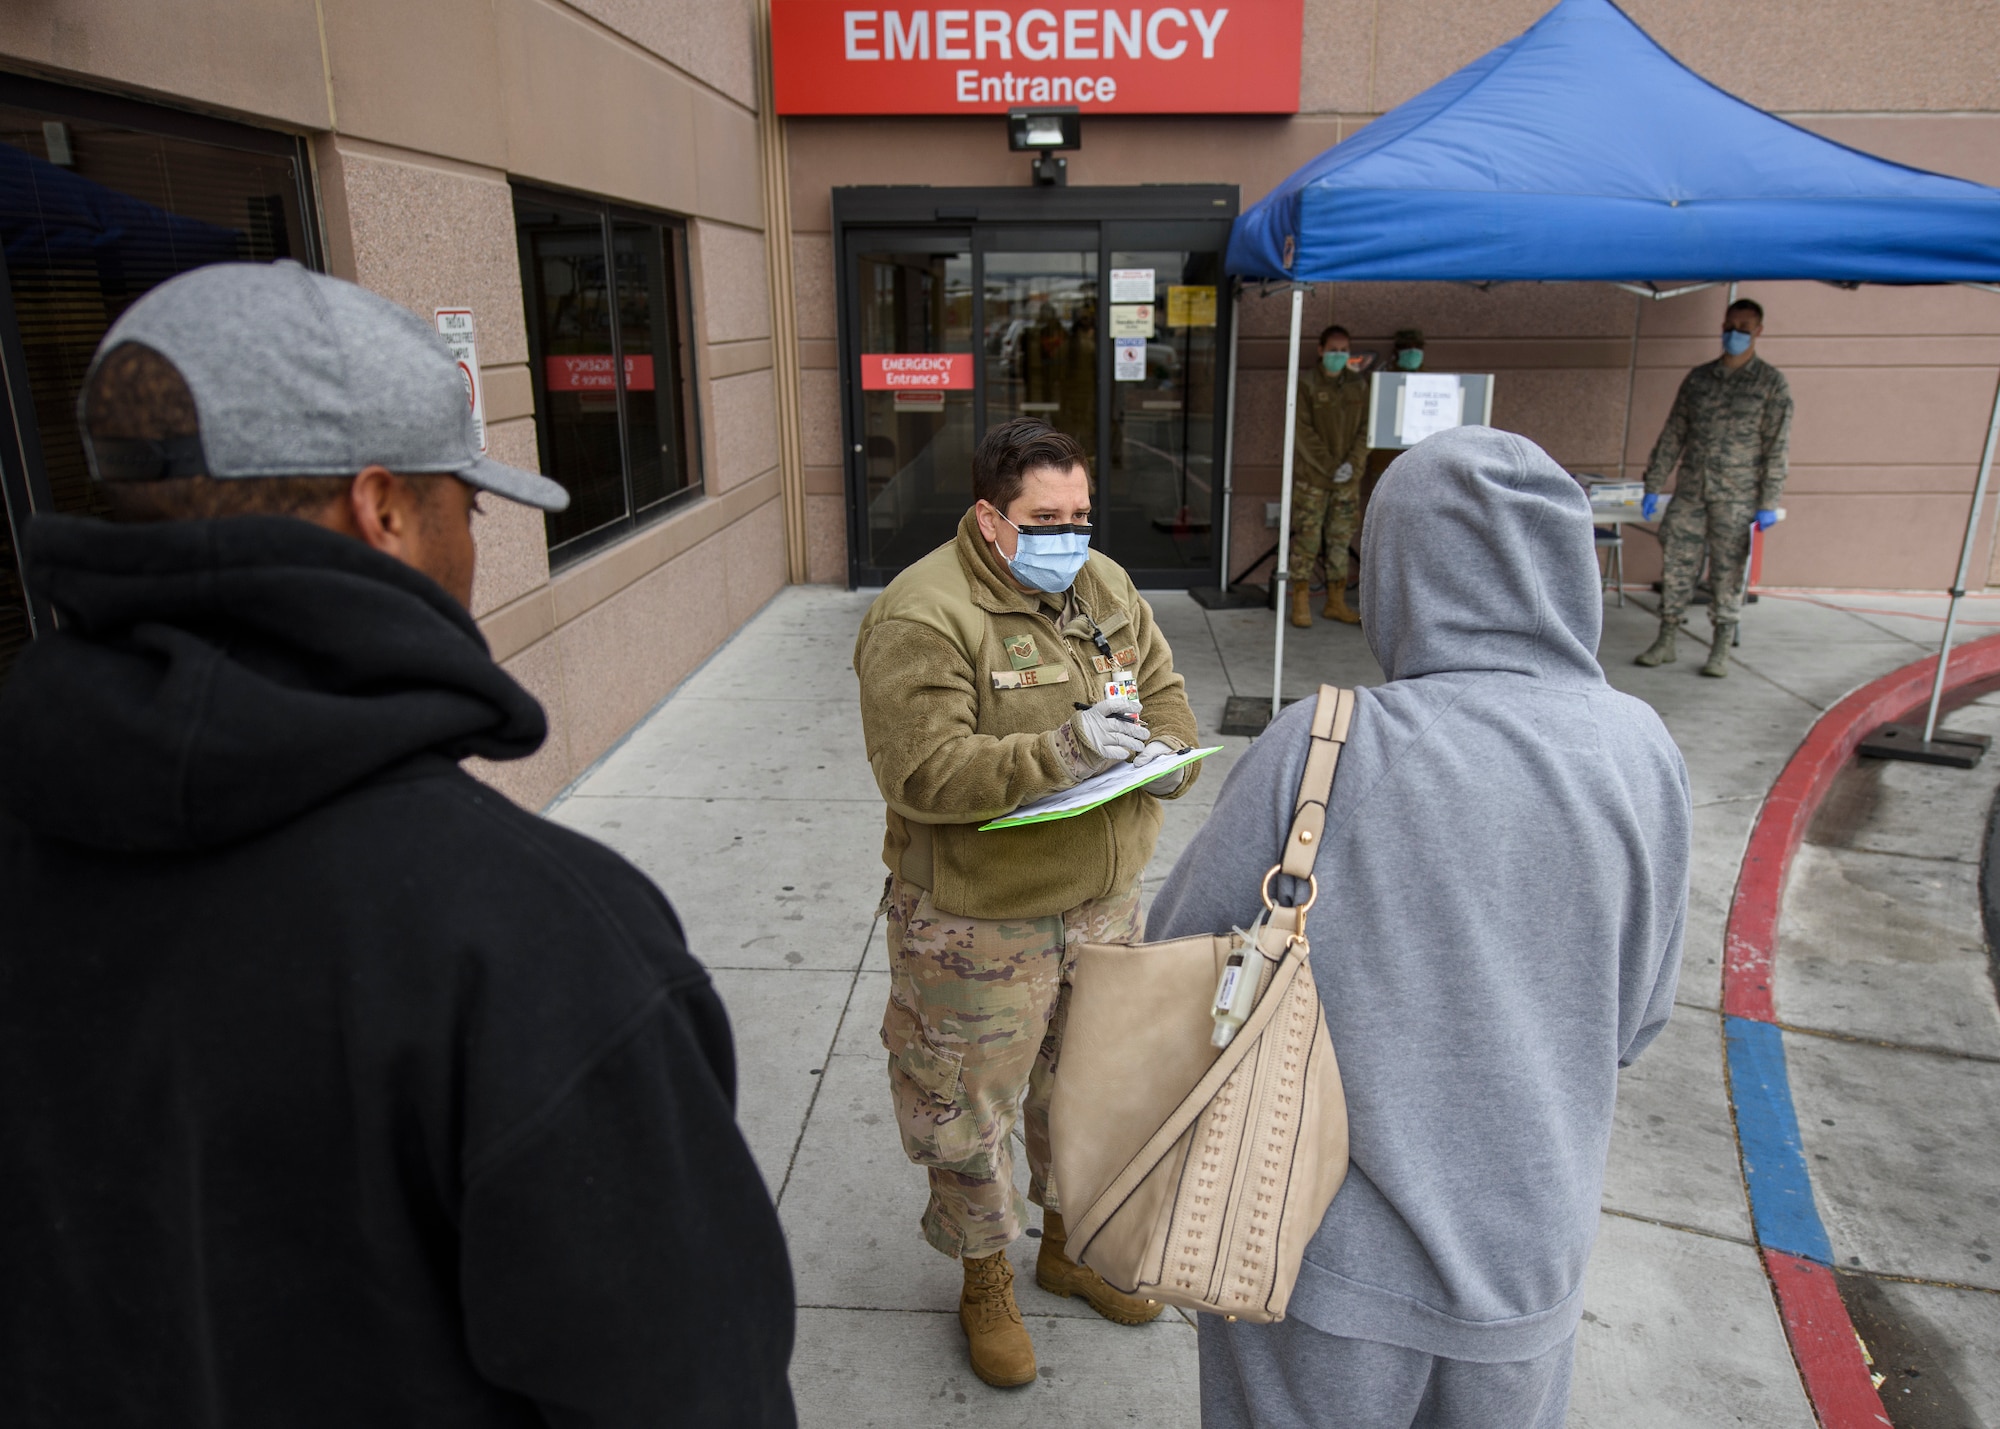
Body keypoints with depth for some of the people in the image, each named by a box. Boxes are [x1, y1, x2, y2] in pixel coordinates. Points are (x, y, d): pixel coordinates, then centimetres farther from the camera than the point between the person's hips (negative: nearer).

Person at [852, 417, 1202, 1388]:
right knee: (969, 1108, 11)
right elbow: (921, 774, -26)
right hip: (978, 923, -6)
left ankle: (1066, 1247, 48)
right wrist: (1059, 752, -33)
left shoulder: (1105, 586, 4)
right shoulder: (922, 616, -20)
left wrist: (1163, 754, -7)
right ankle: (986, 1287, 37)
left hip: (1101, 902, 7)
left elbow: (1163, 691, 15)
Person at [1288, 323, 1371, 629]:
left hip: (1348, 478, 4)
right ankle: (1301, 601, 4)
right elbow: (1304, 432, -9)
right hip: (1312, 477, -4)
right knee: (1307, 539, -3)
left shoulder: (1359, 385, 10)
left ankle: (1336, 603, 15)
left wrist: (1353, 464, -6)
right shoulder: (1308, 385, -4)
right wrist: (1330, 467, -13)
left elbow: (1365, 429, 9)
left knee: (1340, 540, 8)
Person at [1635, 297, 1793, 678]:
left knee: (1728, 571, 0)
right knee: (1675, 560, 2)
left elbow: (1777, 447, -3)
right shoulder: (1698, 378, 10)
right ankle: (1665, 642, 11)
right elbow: (1672, 434, 12)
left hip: (1737, 496, -3)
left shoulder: (1771, 383, 1)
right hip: (1690, 490, 3)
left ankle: (1721, 651, 9)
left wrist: (1768, 503, -9)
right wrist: (1653, 486, 6)